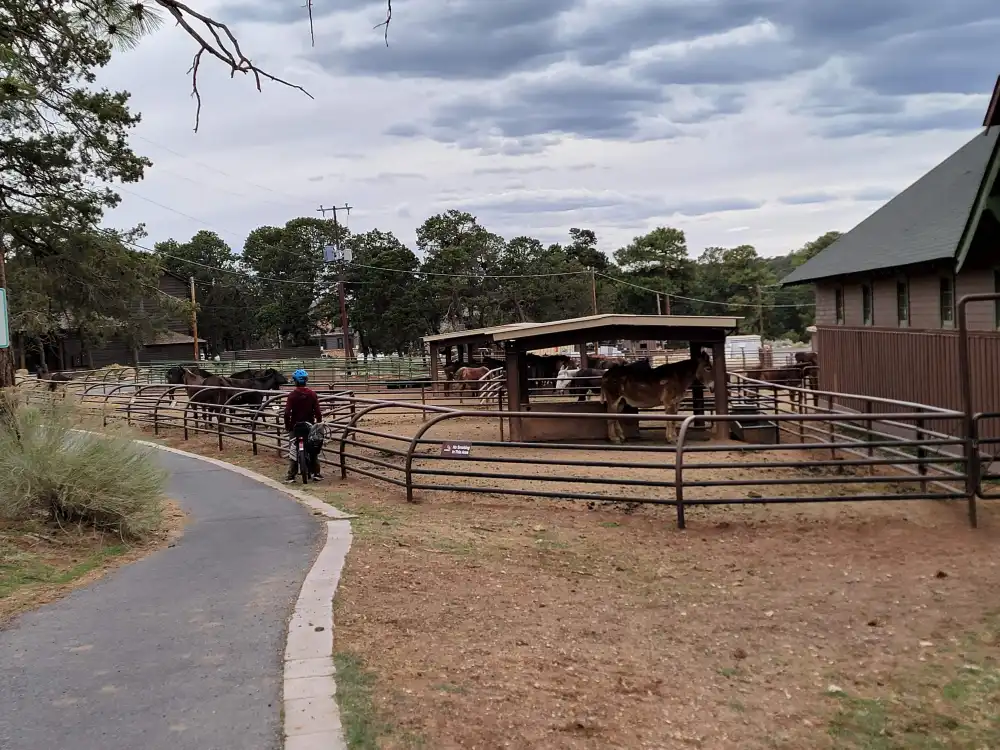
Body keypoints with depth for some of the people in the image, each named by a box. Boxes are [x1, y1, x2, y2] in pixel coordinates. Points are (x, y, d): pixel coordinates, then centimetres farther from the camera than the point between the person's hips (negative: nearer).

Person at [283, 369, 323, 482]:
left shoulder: (292, 395, -10)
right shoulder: (312, 394, -5)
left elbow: (287, 413, -14)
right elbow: (317, 411, -6)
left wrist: (287, 426, -2)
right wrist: (319, 423, 6)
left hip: (295, 426, -2)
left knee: (292, 451, 5)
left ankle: (291, 476, 1)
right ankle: (316, 473, 13)